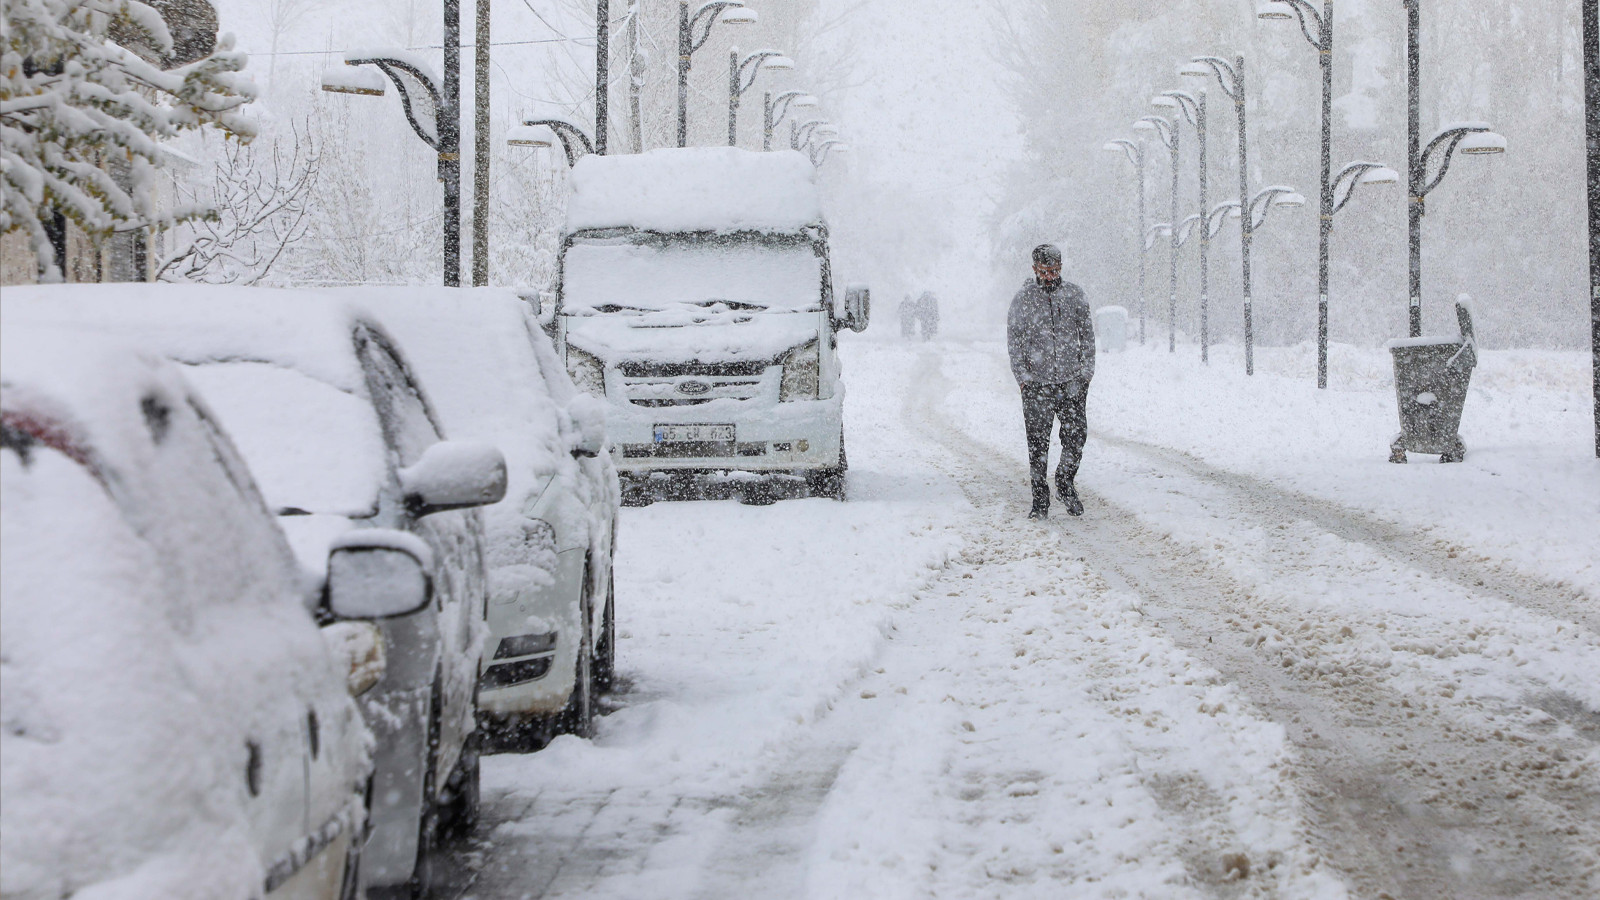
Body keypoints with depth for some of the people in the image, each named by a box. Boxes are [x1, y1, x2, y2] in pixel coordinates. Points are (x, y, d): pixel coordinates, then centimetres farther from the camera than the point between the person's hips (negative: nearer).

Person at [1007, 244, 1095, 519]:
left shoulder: (1074, 295, 7)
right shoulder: (1023, 298, 2)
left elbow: (1087, 334, 12)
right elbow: (1014, 340, 4)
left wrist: (1086, 370, 5)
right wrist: (1022, 375, -4)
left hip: (1072, 382, 1)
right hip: (1037, 382, -1)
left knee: (1076, 435, -5)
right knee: (1038, 441, 0)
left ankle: (1066, 484, 18)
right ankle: (1040, 497, 9)